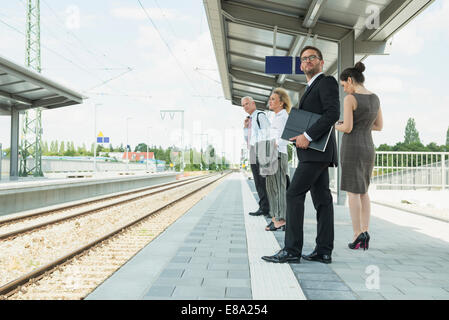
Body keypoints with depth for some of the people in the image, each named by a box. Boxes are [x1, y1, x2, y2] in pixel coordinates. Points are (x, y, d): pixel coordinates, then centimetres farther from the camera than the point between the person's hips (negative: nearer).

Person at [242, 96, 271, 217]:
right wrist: (245, 127, 11)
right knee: (258, 183, 8)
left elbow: (267, 132, -13)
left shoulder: (260, 115, -4)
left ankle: (266, 208, -6)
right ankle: (263, 207, 12)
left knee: (263, 182, -9)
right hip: (253, 154, 9)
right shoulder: (250, 119, 23)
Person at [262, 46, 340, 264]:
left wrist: (308, 136, -22)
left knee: (294, 194, -13)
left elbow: (333, 113, -18)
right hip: (314, 151, 10)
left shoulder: (327, 82, -4)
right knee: (321, 198, 6)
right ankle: (324, 251, 10)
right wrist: (298, 135, 6)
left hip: (317, 151, -10)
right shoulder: (311, 88, 25)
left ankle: (292, 250, -10)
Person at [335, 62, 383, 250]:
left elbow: (347, 128, -16)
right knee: (363, 191, 14)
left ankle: (358, 235, -3)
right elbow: (379, 126, 17)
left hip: (352, 148, -7)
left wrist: (336, 126, 6)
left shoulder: (350, 98, -11)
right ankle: (365, 233, 10)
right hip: (368, 148, 7)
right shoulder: (375, 98, 11)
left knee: (352, 192, -1)